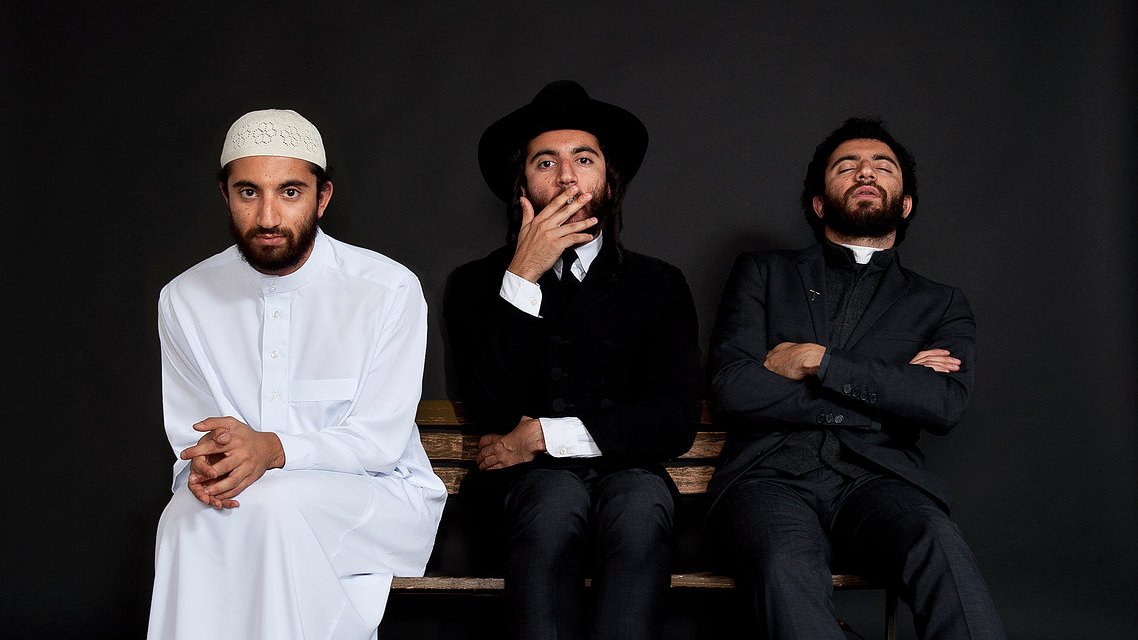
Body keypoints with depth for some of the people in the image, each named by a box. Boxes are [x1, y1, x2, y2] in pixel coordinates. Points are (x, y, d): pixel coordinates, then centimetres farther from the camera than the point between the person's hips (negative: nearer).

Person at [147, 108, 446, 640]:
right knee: (188, 515, -31)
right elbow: (189, 435, 6)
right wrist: (205, 460, -20)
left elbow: (381, 440, -11)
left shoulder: (389, 290, -9)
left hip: (378, 496, -2)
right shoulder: (184, 299, 2)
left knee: (274, 503, -34)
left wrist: (274, 449, -28)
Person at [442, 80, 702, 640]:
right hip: (519, 484, -1)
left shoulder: (659, 286, 12)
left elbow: (676, 421, 0)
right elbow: (491, 409, -6)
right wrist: (523, 277, -12)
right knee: (556, 498, -36)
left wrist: (545, 436, -9)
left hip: (625, 473, 1)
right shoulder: (475, 285, 10)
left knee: (639, 502, -35)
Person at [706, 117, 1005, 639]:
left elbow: (946, 404, 0)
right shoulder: (763, 273, 19)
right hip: (770, 476, 0)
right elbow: (732, 389, 2)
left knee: (938, 542, -35)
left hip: (875, 478, 1)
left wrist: (818, 360, -4)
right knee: (787, 565, -37)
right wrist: (887, 387, 3)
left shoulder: (939, 304, 21)